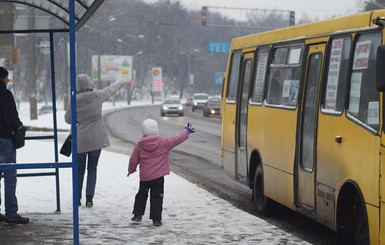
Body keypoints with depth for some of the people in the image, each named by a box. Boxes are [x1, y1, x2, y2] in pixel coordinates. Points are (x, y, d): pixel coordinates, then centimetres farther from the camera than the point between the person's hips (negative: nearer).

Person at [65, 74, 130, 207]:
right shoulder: (97, 95, -7)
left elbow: (68, 119, 0)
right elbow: (111, 89, 13)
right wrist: (122, 82, 31)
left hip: (80, 140, 0)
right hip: (96, 139, 0)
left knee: (79, 169, 12)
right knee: (92, 168, 9)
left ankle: (77, 198, 14)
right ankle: (89, 197, 0)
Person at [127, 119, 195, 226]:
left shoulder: (140, 145, 0)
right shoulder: (163, 142, -6)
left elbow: (133, 160, 5)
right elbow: (176, 139, 2)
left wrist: (131, 170, 24)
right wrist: (187, 132, 17)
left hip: (144, 177, 2)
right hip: (158, 176, -2)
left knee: (141, 195, 19)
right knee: (156, 197, 2)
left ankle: (137, 215, 18)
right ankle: (156, 219, 0)